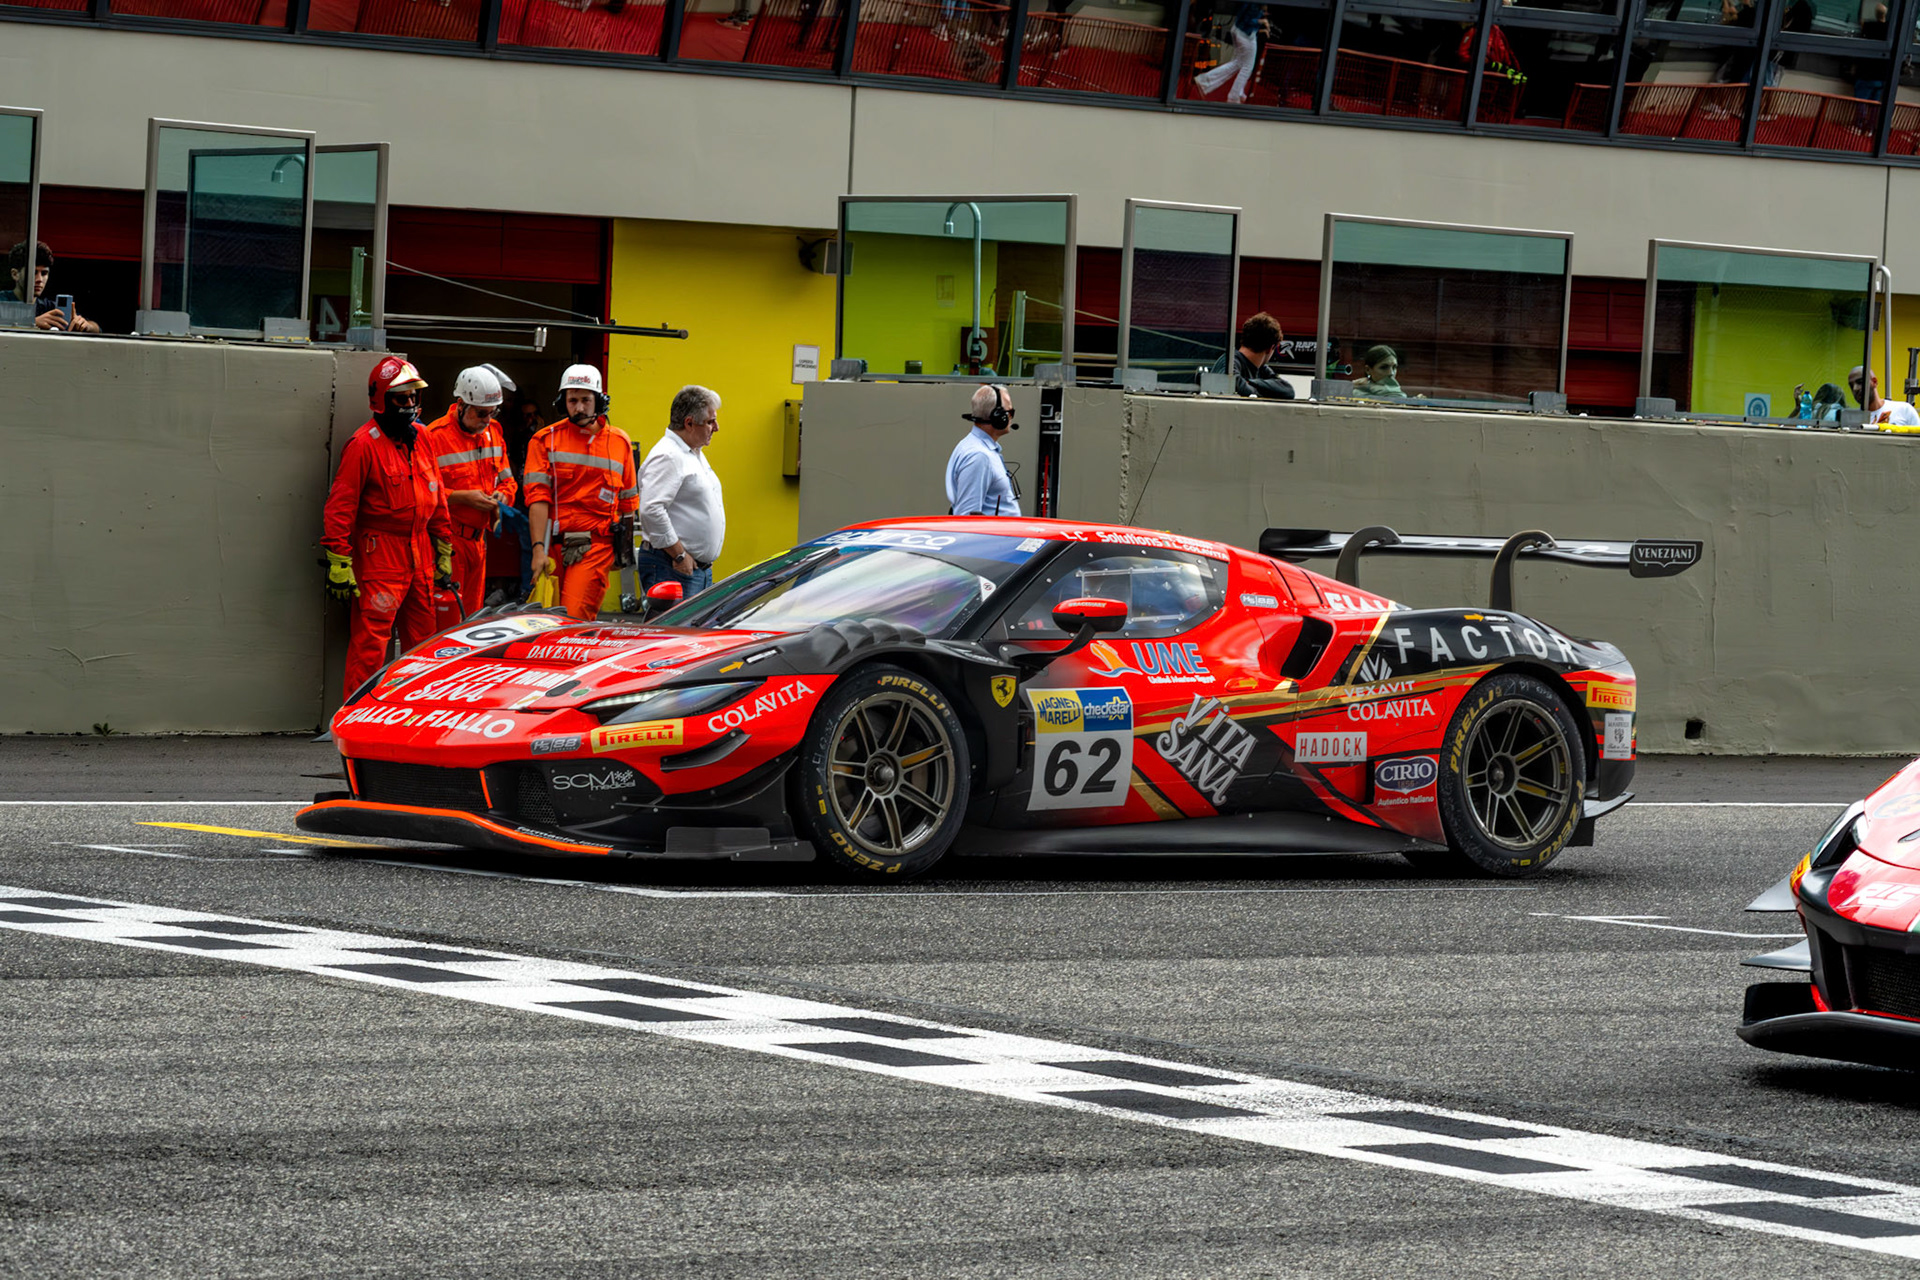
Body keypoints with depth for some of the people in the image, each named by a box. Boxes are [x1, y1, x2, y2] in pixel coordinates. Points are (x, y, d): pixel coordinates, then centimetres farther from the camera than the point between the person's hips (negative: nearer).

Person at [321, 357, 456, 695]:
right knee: (370, 644, -9)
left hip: (420, 553, 8)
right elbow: (340, 506, -13)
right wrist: (339, 563, -17)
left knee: (421, 641, 12)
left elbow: (436, 498, 21)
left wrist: (444, 552, 21)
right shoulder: (364, 444, -11)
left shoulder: (421, 438, 12)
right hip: (379, 557, -8)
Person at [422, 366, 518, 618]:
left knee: (473, 613, 11)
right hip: (448, 538, -7)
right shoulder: (435, 436, -11)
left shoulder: (492, 432, 13)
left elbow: (507, 480, 23)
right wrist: (463, 497, -20)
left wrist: (502, 495, 0)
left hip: (478, 538, 7)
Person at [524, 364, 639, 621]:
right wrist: (539, 549, -13)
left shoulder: (619, 442, 12)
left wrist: (626, 547, 16)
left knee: (575, 616, -17)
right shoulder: (545, 440, 5)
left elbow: (628, 500, 19)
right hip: (555, 544, 1)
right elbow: (537, 498, -3)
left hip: (597, 544, -1)